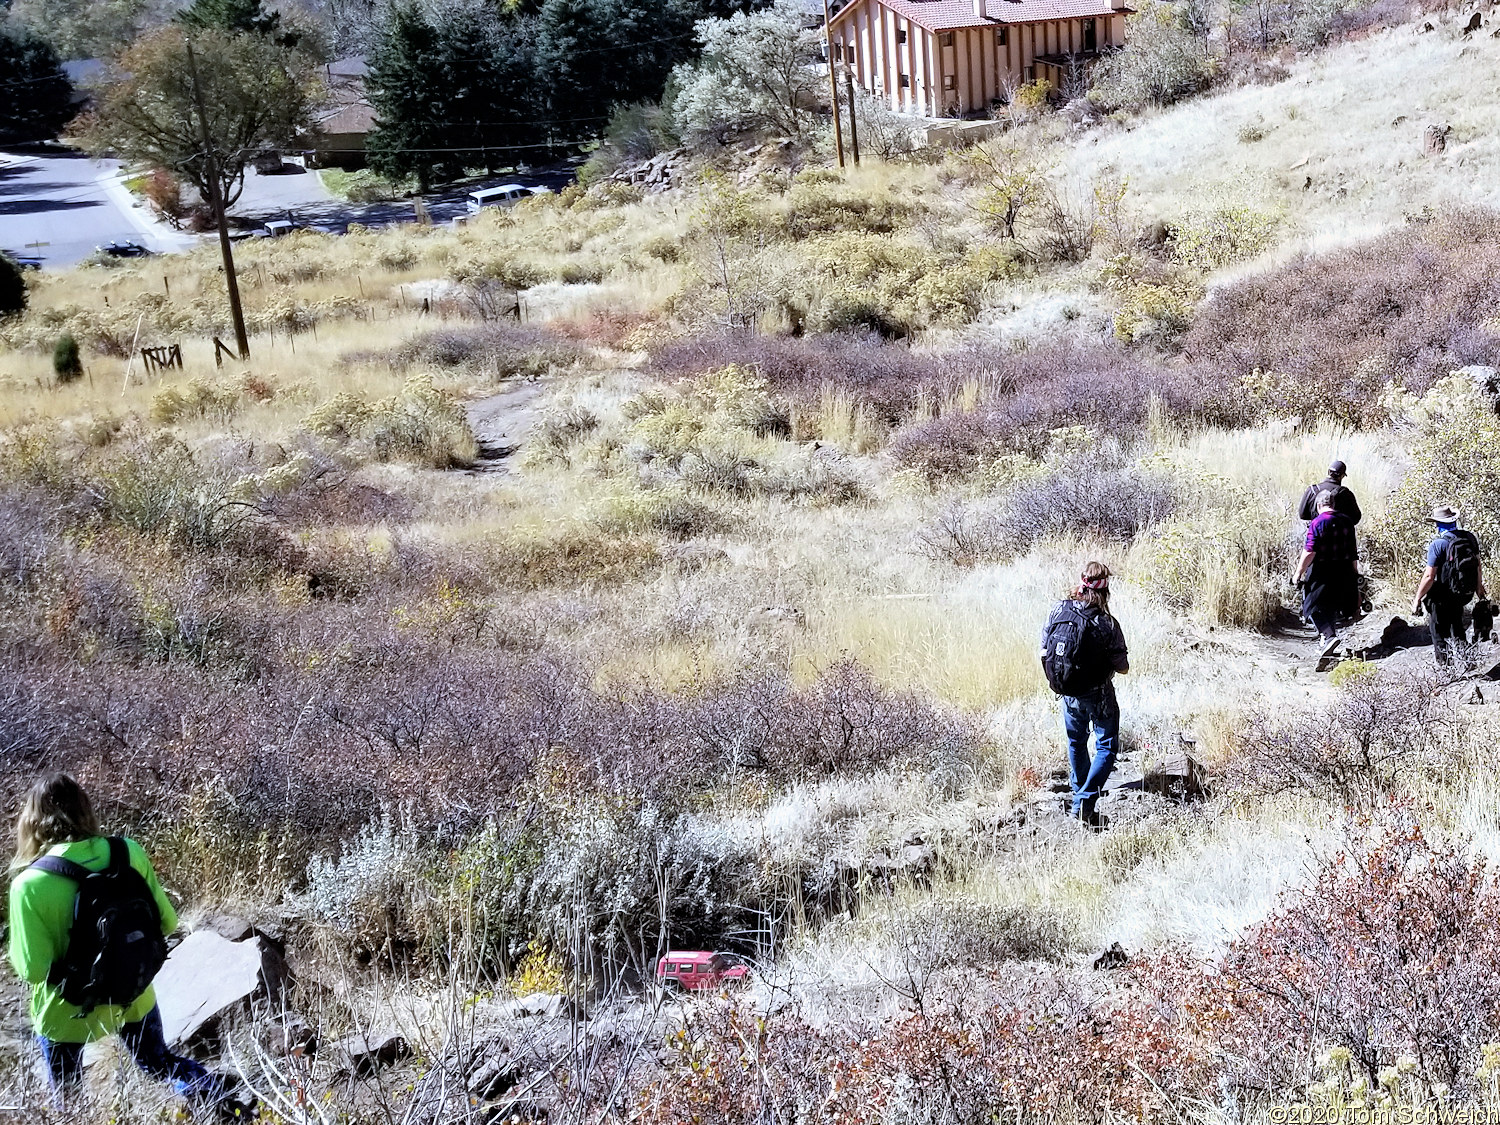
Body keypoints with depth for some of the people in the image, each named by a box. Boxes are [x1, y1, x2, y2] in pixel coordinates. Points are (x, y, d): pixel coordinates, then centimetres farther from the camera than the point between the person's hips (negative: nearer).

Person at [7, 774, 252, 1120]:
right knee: (161, 1062, 29)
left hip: (69, 1012, -3)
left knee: (67, 1101, 23)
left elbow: (34, 969, -22)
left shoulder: (30, 885, -26)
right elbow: (167, 922, -6)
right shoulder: (129, 854, -15)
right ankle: (233, 1113, 23)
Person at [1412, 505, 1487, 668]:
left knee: (1439, 630, 13)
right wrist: (1479, 587, 26)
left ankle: (1444, 664, 17)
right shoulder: (1469, 537, -4)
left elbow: (1429, 576, -22)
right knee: (1456, 622, 32)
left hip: (1443, 596, -6)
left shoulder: (1438, 545, -22)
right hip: (1466, 593, 6)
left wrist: (1417, 599, -12)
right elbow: (1478, 565, 10)